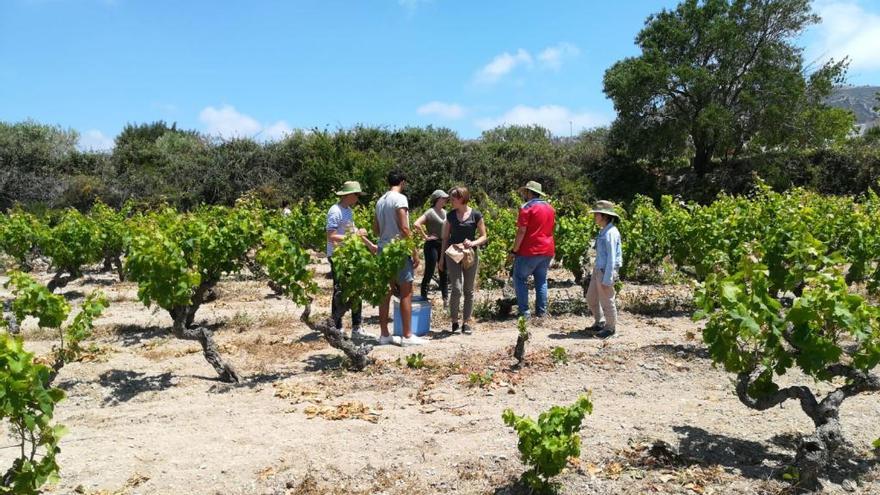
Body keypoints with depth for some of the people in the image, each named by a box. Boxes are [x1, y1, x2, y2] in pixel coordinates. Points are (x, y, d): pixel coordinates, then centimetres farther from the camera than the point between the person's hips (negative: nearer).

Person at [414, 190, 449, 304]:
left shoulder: (445, 212, 10)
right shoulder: (430, 212, -13)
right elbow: (416, 224, -24)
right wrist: (426, 236, -17)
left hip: (443, 245, 7)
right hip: (432, 245, -7)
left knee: (443, 273, 13)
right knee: (429, 273, -1)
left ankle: (445, 299, 22)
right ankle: (424, 298, 9)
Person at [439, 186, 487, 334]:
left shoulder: (476, 215, -2)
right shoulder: (451, 215, 5)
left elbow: (484, 236, 1)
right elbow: (446, 237, 12)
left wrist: (473, 243, -18)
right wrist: (442, 257, 11)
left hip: (470, 255, 0)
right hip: (453, 255, 0)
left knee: (469, 290, 5)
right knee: (457, 289, -11)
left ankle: (466, 322, 15)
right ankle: (454, 320, 4)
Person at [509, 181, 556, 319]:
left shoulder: (527, 207, -11)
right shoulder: (550, 208, 12)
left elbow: (521, 231, -15)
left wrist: (514, 250, -11)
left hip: (530, 251, -7)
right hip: (547, 250, 7)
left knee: (520, 278, 3)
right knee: (541, 280, 14)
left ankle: (524, 311, -2)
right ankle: (541, 311, 14)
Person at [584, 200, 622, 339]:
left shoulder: (611, 233, -18)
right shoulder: (603, 231, 9)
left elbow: (611, 257, -20)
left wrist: (607, 279, -19)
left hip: (606, 271, -9)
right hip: (597, 269, 9)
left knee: (606, 301, 5)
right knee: (591, 298, 18)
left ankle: (610, 328, 21)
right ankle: (600, 323, 34)